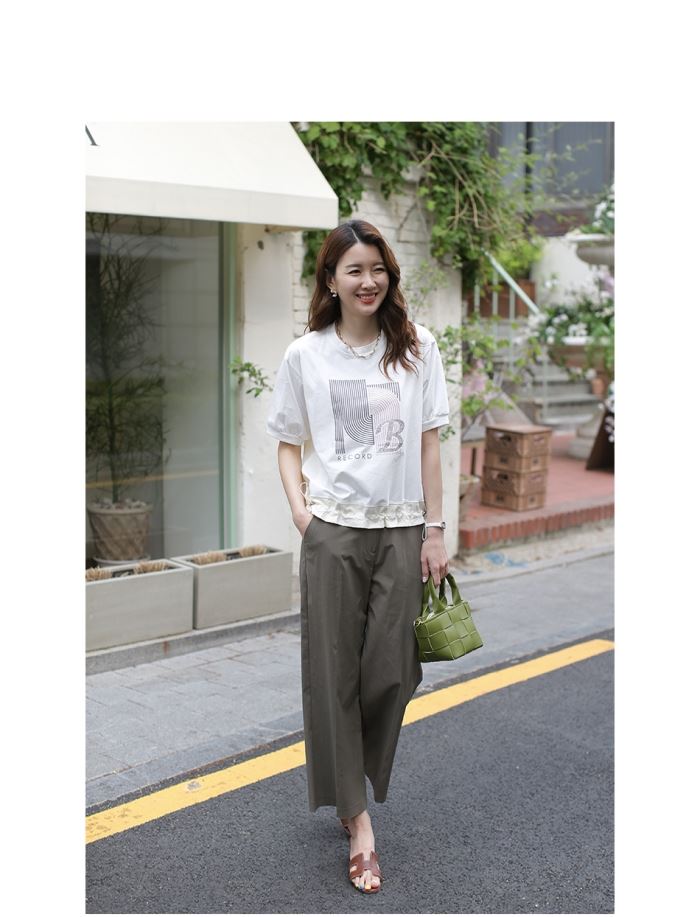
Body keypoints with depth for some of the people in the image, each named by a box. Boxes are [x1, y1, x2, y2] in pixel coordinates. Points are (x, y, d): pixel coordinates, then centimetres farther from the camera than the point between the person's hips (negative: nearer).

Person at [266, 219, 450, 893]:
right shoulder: (305, 355, 1)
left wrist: (434, 531, 2)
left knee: (391, 671, 3)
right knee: (334, 671, 0)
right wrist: (299, 508, -8)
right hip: (333, 530, -1)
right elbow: (288, 444, 8)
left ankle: (350, 784, 29)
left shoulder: (416, 348, 4)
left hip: (401, 528, 1)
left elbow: (427, 442, 4)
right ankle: (358, 820, 10)